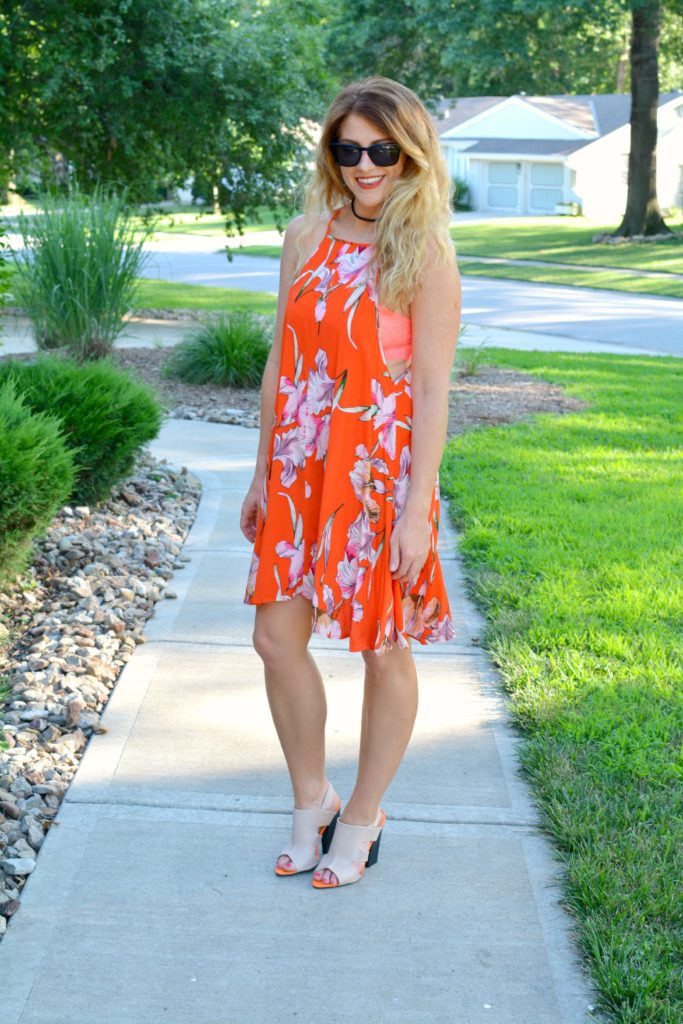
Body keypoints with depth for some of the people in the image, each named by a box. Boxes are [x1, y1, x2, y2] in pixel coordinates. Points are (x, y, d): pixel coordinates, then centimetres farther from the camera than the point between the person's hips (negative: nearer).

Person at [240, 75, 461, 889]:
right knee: (277, 637, 6)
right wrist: (263, 473, 11)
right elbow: (282, 360, 10)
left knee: (384, 652, 7)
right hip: (301, 465, 5)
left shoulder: (425, 254, -8)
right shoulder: (307, 235, 6)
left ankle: (362, 818, 27)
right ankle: (312, 803, 27)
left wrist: (416, 509, -16)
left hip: (382, 469, -5)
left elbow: (431, 389, -12)